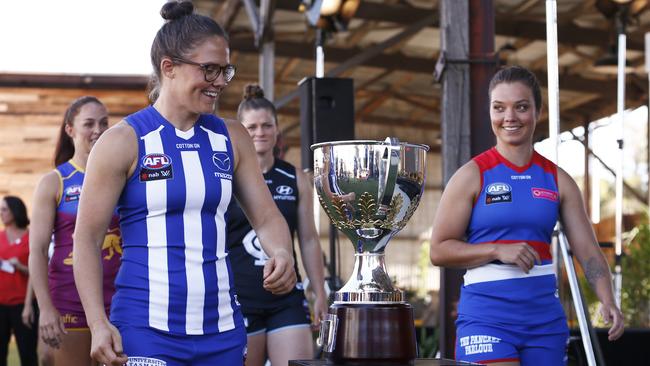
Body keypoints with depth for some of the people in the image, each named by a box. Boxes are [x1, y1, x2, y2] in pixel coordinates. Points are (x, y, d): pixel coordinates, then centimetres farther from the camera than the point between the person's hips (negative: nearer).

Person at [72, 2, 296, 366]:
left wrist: (282, 253, -13)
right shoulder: (124, 141, -5)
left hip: (222, 328, 5)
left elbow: (266, 216, 10)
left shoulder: (232, 138, 8)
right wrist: (99, 323, -15)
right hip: (147, 331, -4)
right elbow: (87, 238, -4)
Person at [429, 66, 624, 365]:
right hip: (487, 315, -4)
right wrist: (498, 250, -16)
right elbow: (439, 250, -3)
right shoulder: (472, 175, -1)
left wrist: (608, 302, -11)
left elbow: (587, 249, 5)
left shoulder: (558, 180, 9)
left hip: (546, 318, 4)